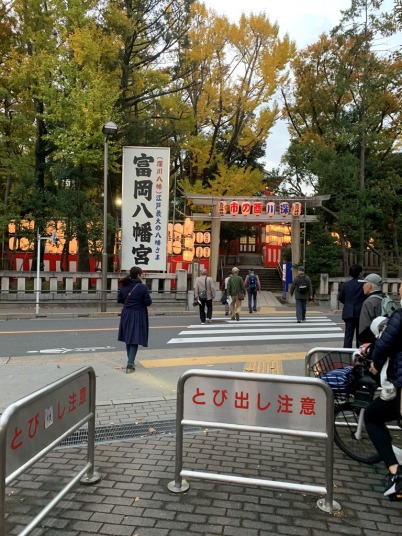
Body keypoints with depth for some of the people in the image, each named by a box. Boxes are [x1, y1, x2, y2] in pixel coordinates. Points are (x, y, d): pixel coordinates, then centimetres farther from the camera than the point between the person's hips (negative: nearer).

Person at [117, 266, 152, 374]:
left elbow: (119, 299, 7)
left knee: (128, 338, 18)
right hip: (138, 315, -5)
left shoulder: (124, 286, 1)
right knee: (135, 340, -1)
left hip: (126, 314, 6)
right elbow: (148, 302, -14)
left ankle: (131, 361, 31)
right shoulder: (142, 287, -15)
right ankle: (130, 364, -8)